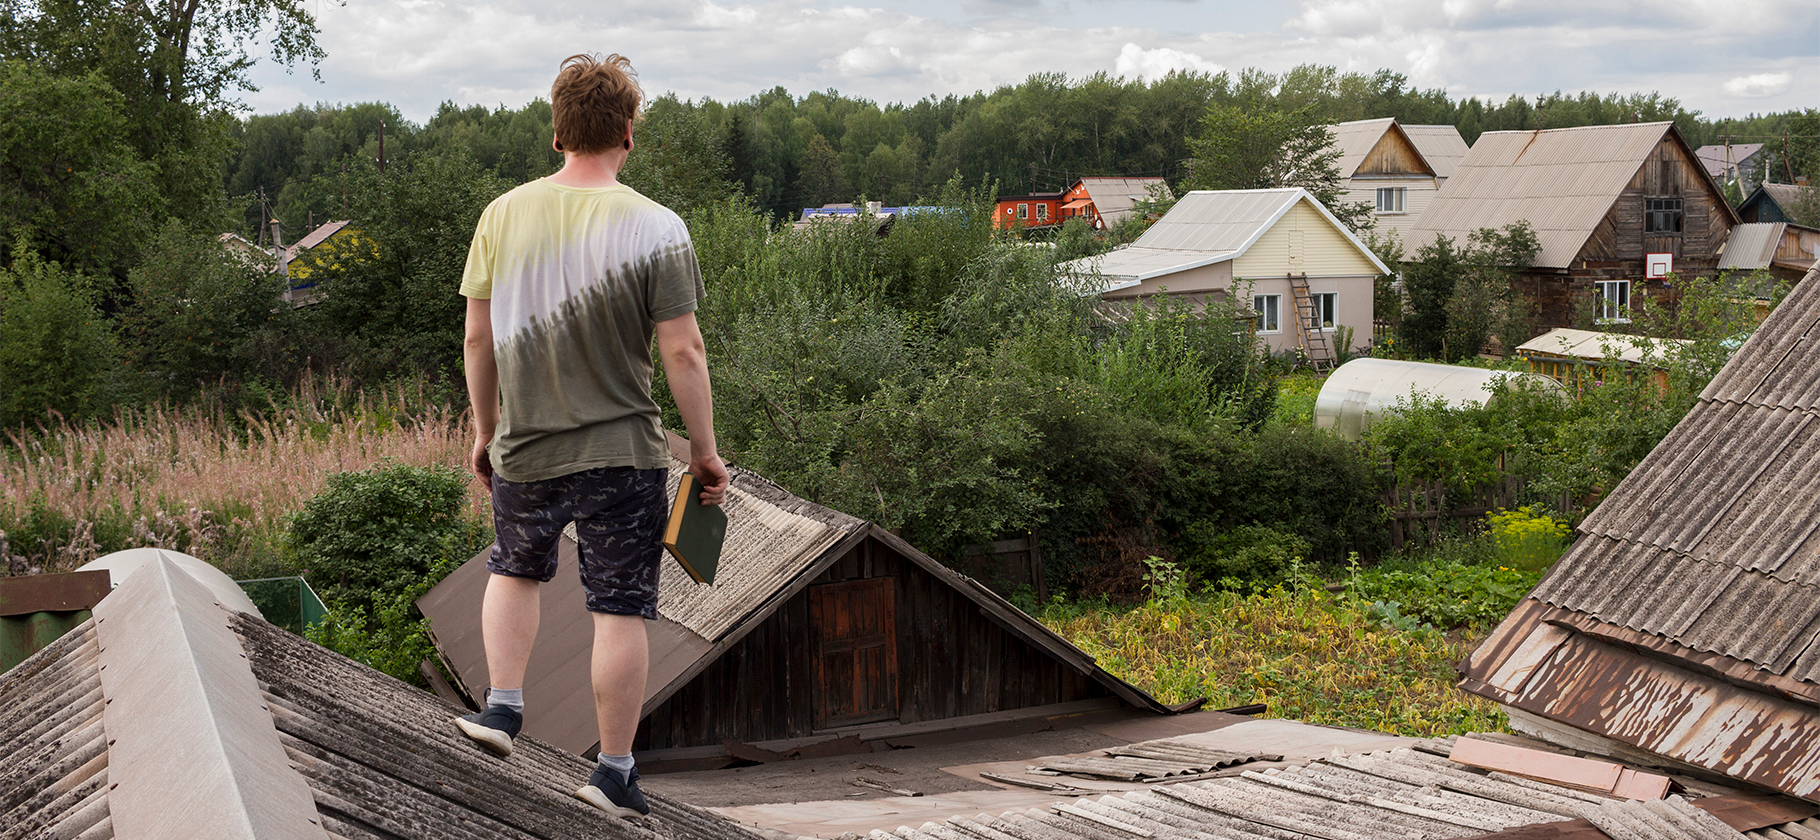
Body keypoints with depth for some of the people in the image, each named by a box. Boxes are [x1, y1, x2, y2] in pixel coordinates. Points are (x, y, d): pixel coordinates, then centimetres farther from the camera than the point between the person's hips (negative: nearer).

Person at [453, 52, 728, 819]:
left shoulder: (503, 215, -1)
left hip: (523, 450, 3)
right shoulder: (655, 228, -11)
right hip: (622, 454, -3)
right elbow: (682, 353, -13)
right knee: (622, 610, 7)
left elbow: (478, 337, 4)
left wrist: (484, 430, 17)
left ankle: (503, 705, 21)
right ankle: (614, 772, 14)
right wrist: (705, 451, -2)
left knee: (515, 568, 29)